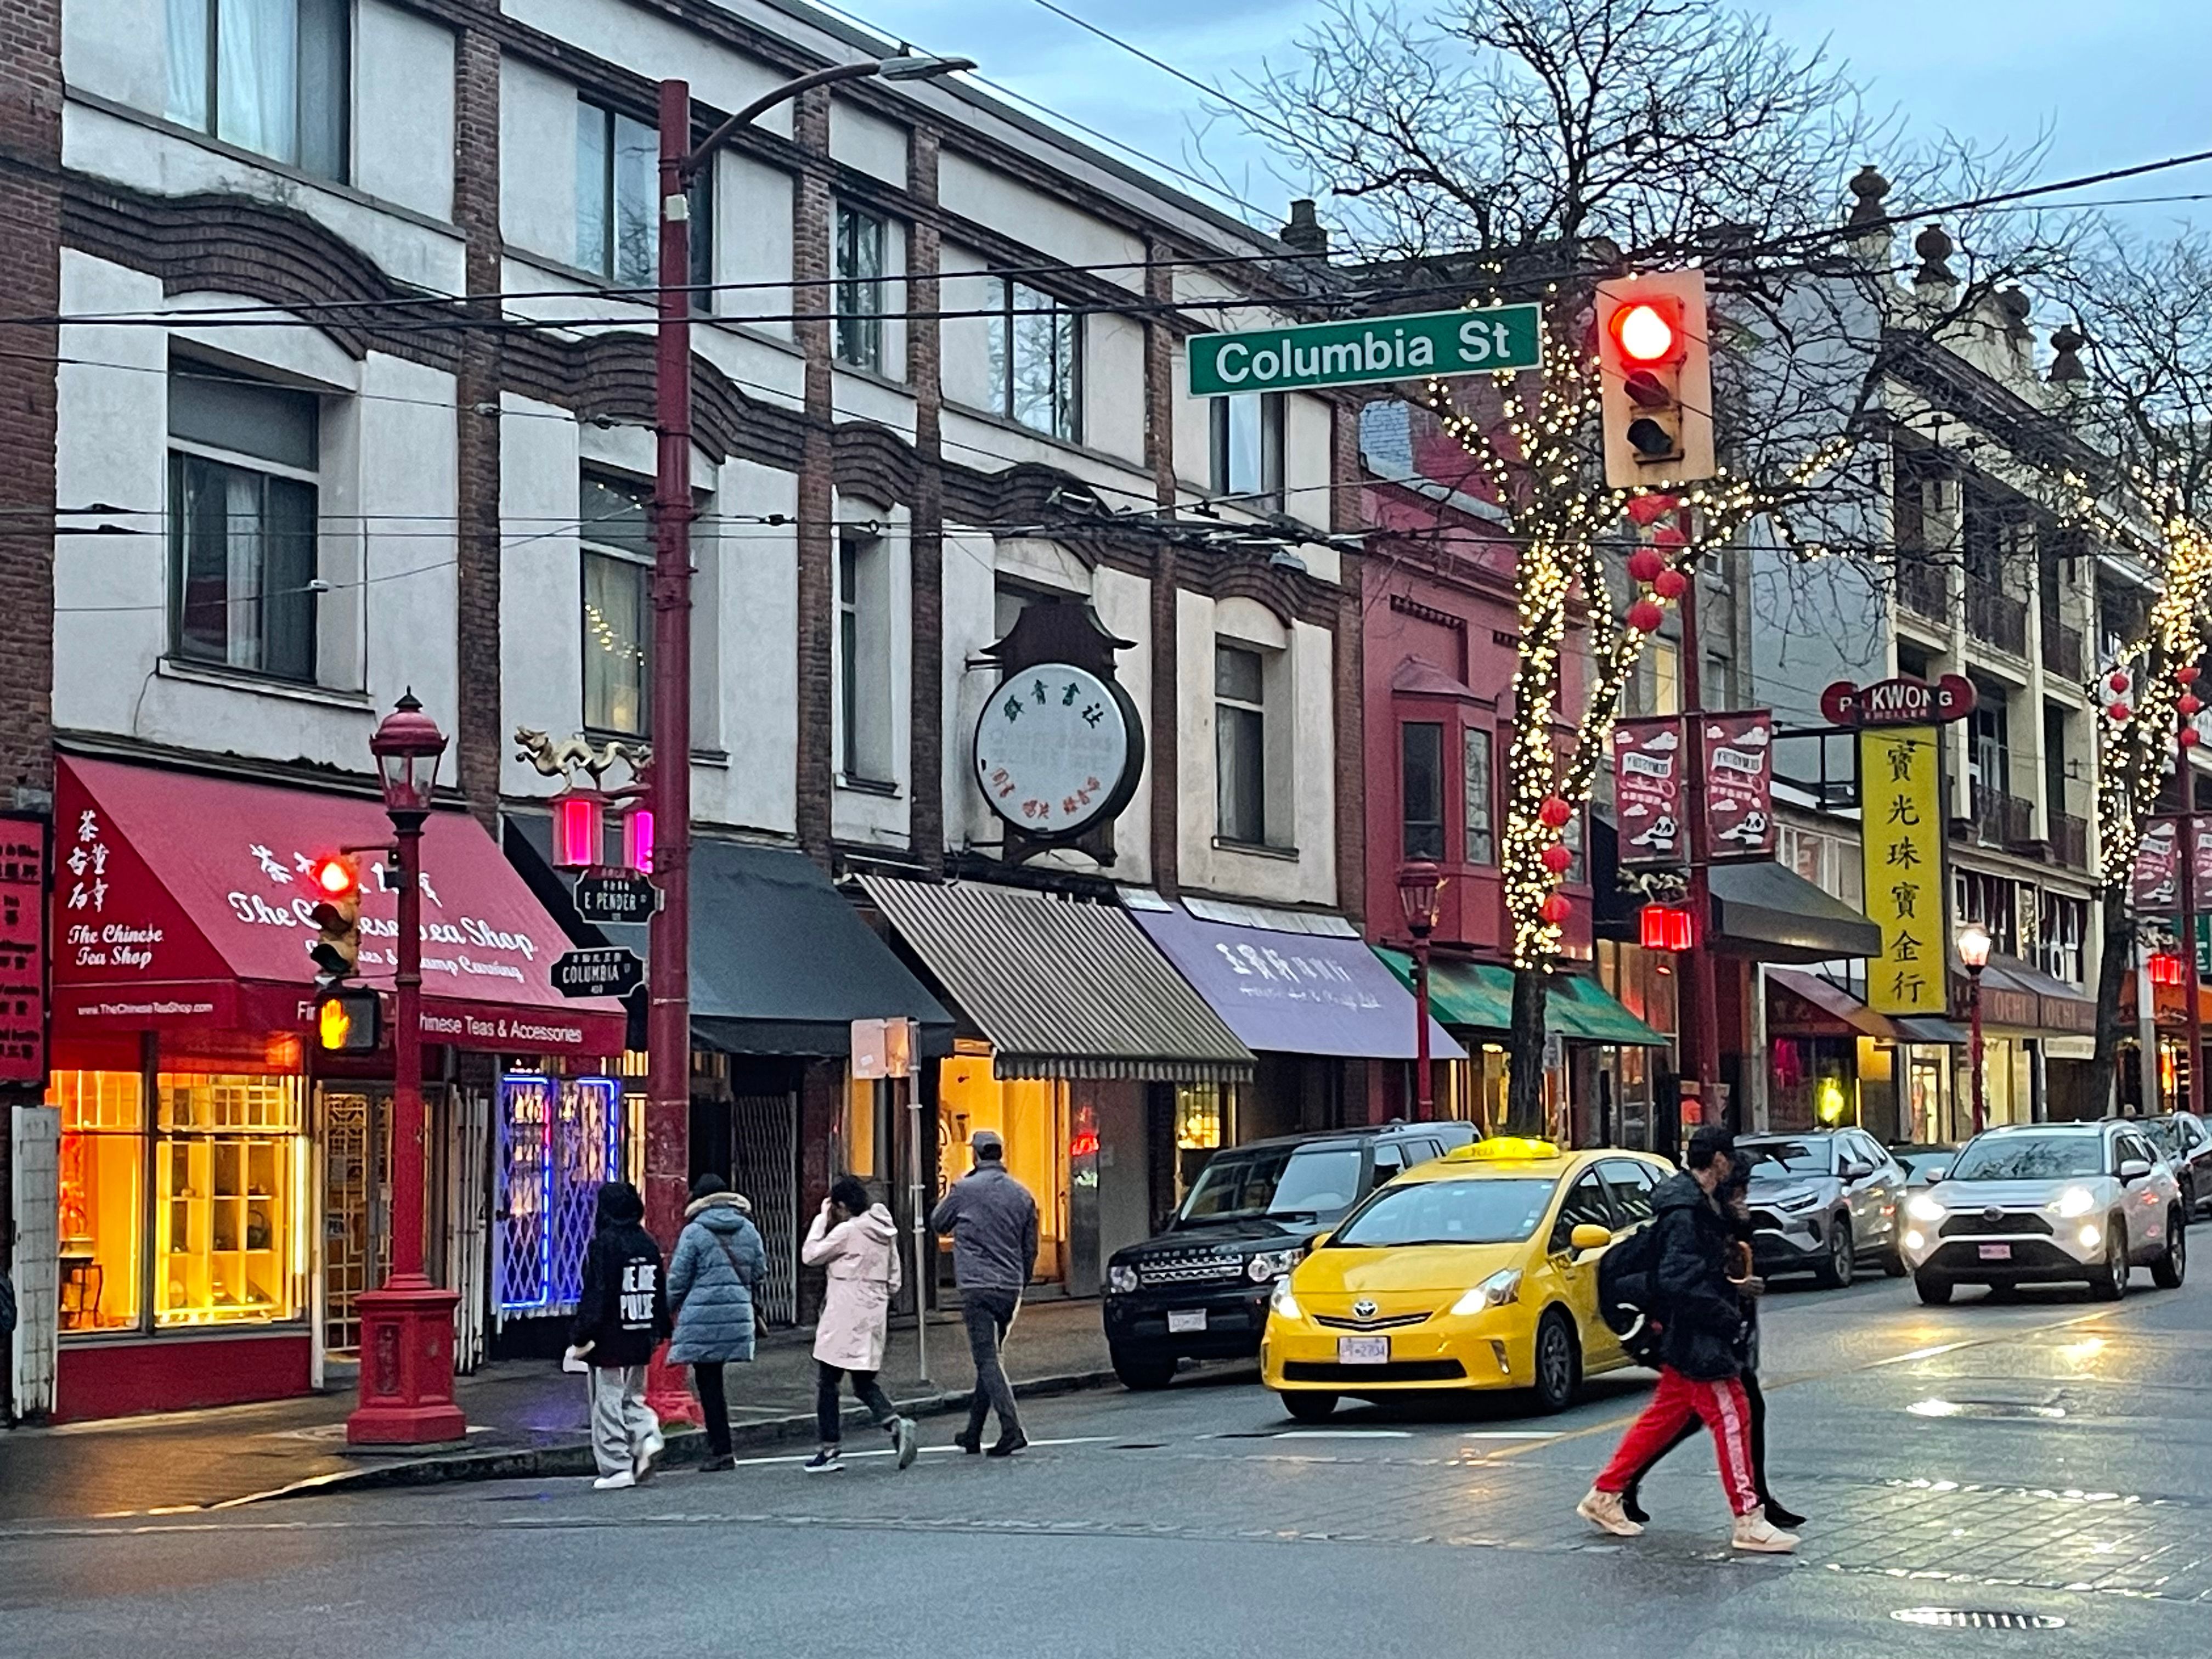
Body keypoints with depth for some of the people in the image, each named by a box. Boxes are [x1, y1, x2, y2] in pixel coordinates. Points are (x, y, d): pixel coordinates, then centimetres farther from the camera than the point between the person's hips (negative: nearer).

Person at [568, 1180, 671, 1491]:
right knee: (633, 1396, 20)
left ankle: (617, 1468, 2)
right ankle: (647, 1436, -4)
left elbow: (595, 1295, -17)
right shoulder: (648, 1244, 6)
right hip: (641, 1337, 7)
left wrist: (581, 1338, -13)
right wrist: (660, 1332, 20)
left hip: (609, 1338, -7)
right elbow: (660, 1292, 12)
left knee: (608, 1401, 2)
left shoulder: (603, 1245, -14)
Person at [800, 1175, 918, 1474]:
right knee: (864, 1382, 12)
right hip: (874, 1315, 8)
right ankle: (895, 1424, -13)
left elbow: (810, 1255, -6)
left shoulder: (847, 1231, -13)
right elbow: (894, 1280, 13)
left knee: (827, 1381, 4)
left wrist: (822, 1219, -1)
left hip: (844, 1319, -8)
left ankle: (830, 1450, 5)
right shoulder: (885, 1231, 11)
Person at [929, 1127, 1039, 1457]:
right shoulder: (1022, 1195, 8)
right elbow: (1030, 1249, 14)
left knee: (988, 1360, -7)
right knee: (989, 1359, 15)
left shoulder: (965, 1189, -7)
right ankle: (973, 1434, 22)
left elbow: (937, 1223, 9)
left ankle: (1011, 1430, -19)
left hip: (977, 1286, -5)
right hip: (1010, 1288, 5)